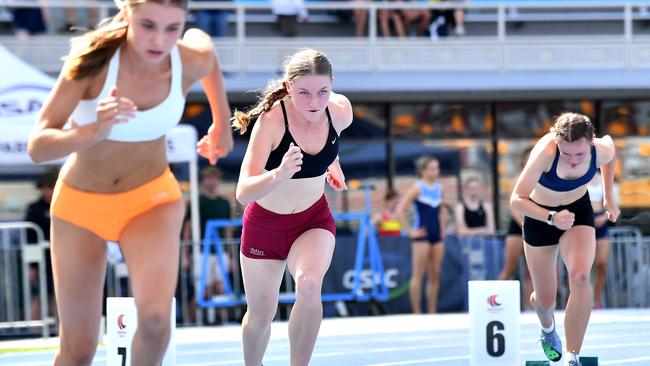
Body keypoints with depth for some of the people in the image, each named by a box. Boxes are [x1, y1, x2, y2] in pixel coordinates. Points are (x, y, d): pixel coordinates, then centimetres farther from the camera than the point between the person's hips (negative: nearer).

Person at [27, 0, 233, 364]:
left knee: (155, 317, -27)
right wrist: (94, 132, -48)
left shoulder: (193, 61, -19)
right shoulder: (94, 61, -27)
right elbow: (38, 147, -30)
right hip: (80, 202, -1)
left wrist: (222, 124, 17)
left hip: (151, 200, 1)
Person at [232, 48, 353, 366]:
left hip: (314, 219, 2)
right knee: (260, 315, 11)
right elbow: (243, 193, -38)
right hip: (266, 223, -2)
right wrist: (279, 174, -54)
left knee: (309, 285, -29)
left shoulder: (340, 111, -18)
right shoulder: (272, 119, -30)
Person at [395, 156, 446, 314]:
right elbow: (399, 211, -16)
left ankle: (432, 312, 11)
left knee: (435, 275, 6)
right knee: (418, 275, -4)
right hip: (422, 235, -7)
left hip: (436, 235, 7)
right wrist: (409, 232, -15)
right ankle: (417, 313, -2)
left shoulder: (439, 188, 11)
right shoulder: (417, 188, -9)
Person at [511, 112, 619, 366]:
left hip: (579, 212, 1)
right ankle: (548, 328, 48)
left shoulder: (602, 151, -26)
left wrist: (608, 198, 8)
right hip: (540, 215, -1)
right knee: (545, 301, 7)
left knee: (580, 276, -27)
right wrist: (552, 218, -49)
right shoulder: (545, 152, -37)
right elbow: (517, 199, -35)